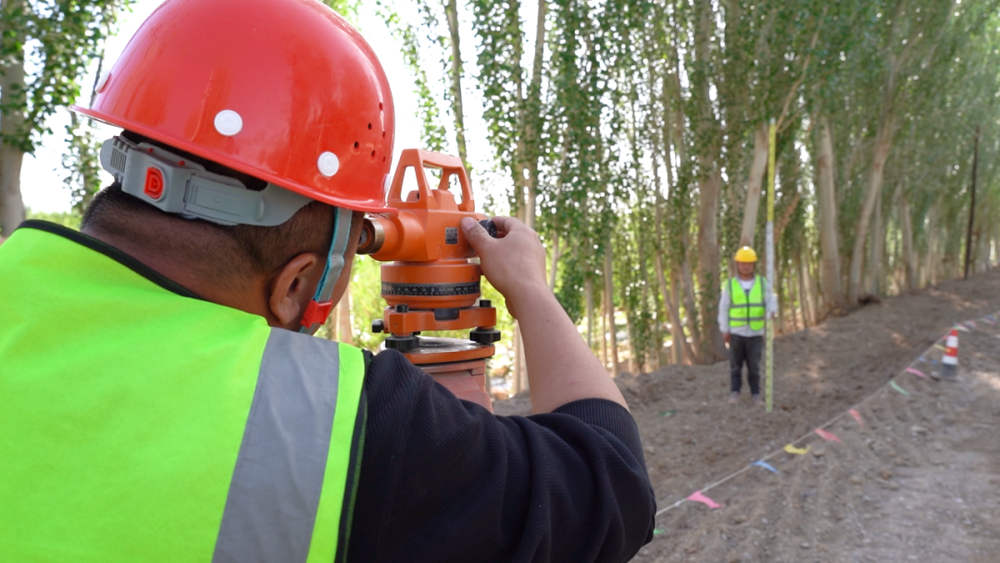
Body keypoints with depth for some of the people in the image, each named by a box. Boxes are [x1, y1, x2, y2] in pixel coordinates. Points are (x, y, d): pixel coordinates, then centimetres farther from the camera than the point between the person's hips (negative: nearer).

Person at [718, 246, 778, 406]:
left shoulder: (762, 283, 1)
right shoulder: (730, 285, -1)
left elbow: (771, 301, -7)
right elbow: (723, 308, 0)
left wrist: (772, 312, -30)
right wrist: (724, 331, -4)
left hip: (756, 333, 0)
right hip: (736, 332, 0)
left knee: (754, 366, 3)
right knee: (736, 365, 4)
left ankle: (756, 396, 12)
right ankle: (734, 394, 12)